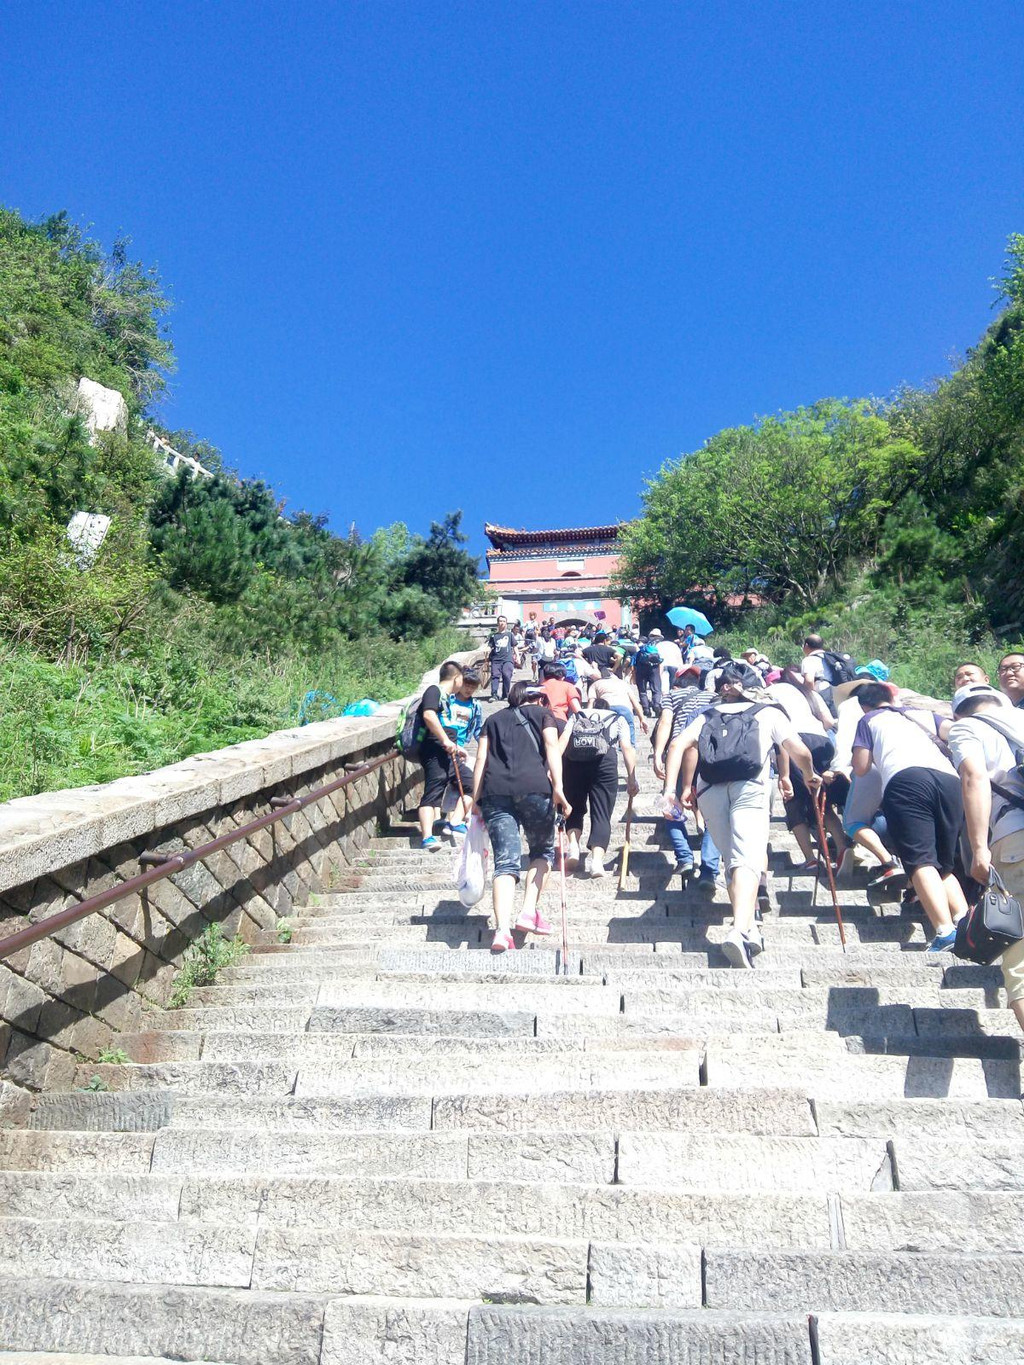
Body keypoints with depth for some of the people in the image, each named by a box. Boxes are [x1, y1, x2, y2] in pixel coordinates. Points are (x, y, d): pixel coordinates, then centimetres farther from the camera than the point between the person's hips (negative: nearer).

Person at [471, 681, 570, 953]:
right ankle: (529, 911, 2)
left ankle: (502, 930, -18)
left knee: (505, 862, -2)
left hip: (495, 792, 2)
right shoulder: (543, 714, 21)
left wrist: (476, 799, 13)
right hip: (534, 788, -2)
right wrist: (558, 788, -7)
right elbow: (552, 747, 3)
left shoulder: (493, 719, 28)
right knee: (543, 851, 18)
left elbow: (481, 759, 16)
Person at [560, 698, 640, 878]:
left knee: (574, 807, 18)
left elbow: (563, 739, 12)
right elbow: (627, 748, 13)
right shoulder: (618, 719, 32)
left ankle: (573, 845, -5)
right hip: (604, 757, -1)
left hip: (572, 758, 1)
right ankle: (597, 859, -16)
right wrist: (632, 778, 6)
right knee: (602, 813, 1)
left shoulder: (577, 716, 33)